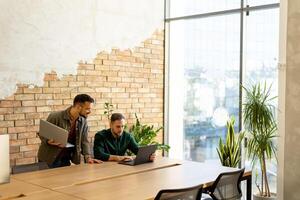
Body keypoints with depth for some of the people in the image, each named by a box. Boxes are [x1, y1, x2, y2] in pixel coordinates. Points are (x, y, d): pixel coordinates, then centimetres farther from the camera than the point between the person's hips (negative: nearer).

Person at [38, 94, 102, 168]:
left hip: (66, 160, 4)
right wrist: (49, 141, -30)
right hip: (49, 159, -4)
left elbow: (84, 141, 1)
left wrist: (88, 157, -14)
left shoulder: (83, 122, -2)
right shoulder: (55, 117, -16)